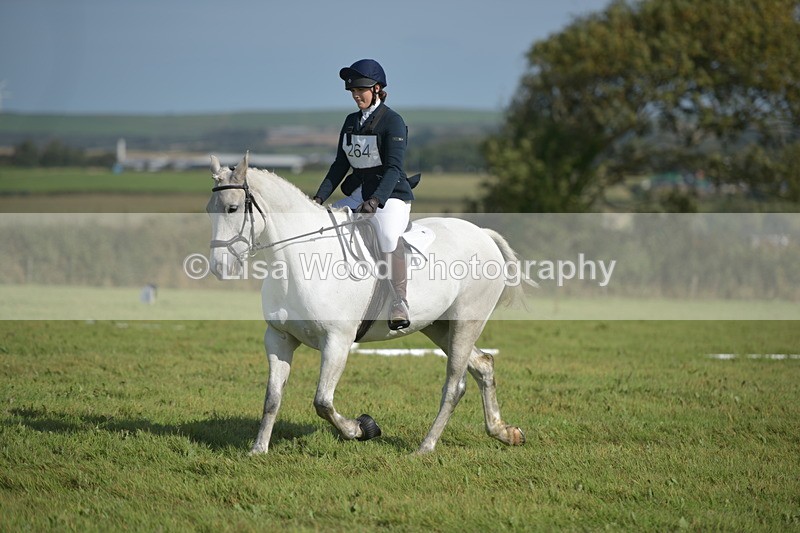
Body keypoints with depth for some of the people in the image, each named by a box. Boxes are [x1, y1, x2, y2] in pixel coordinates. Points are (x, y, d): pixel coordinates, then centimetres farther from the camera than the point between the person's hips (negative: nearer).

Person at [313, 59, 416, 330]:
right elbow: (340, 164, 14)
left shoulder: (392, 121, -9)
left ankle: (399, 304, -29)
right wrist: (320, 197, 1)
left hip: (391, 195, -8)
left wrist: (376, 200, -32)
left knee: (388, 236, -36)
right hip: (359, 193, 8)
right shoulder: (351, 122, 12)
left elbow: (393, 167, -18)